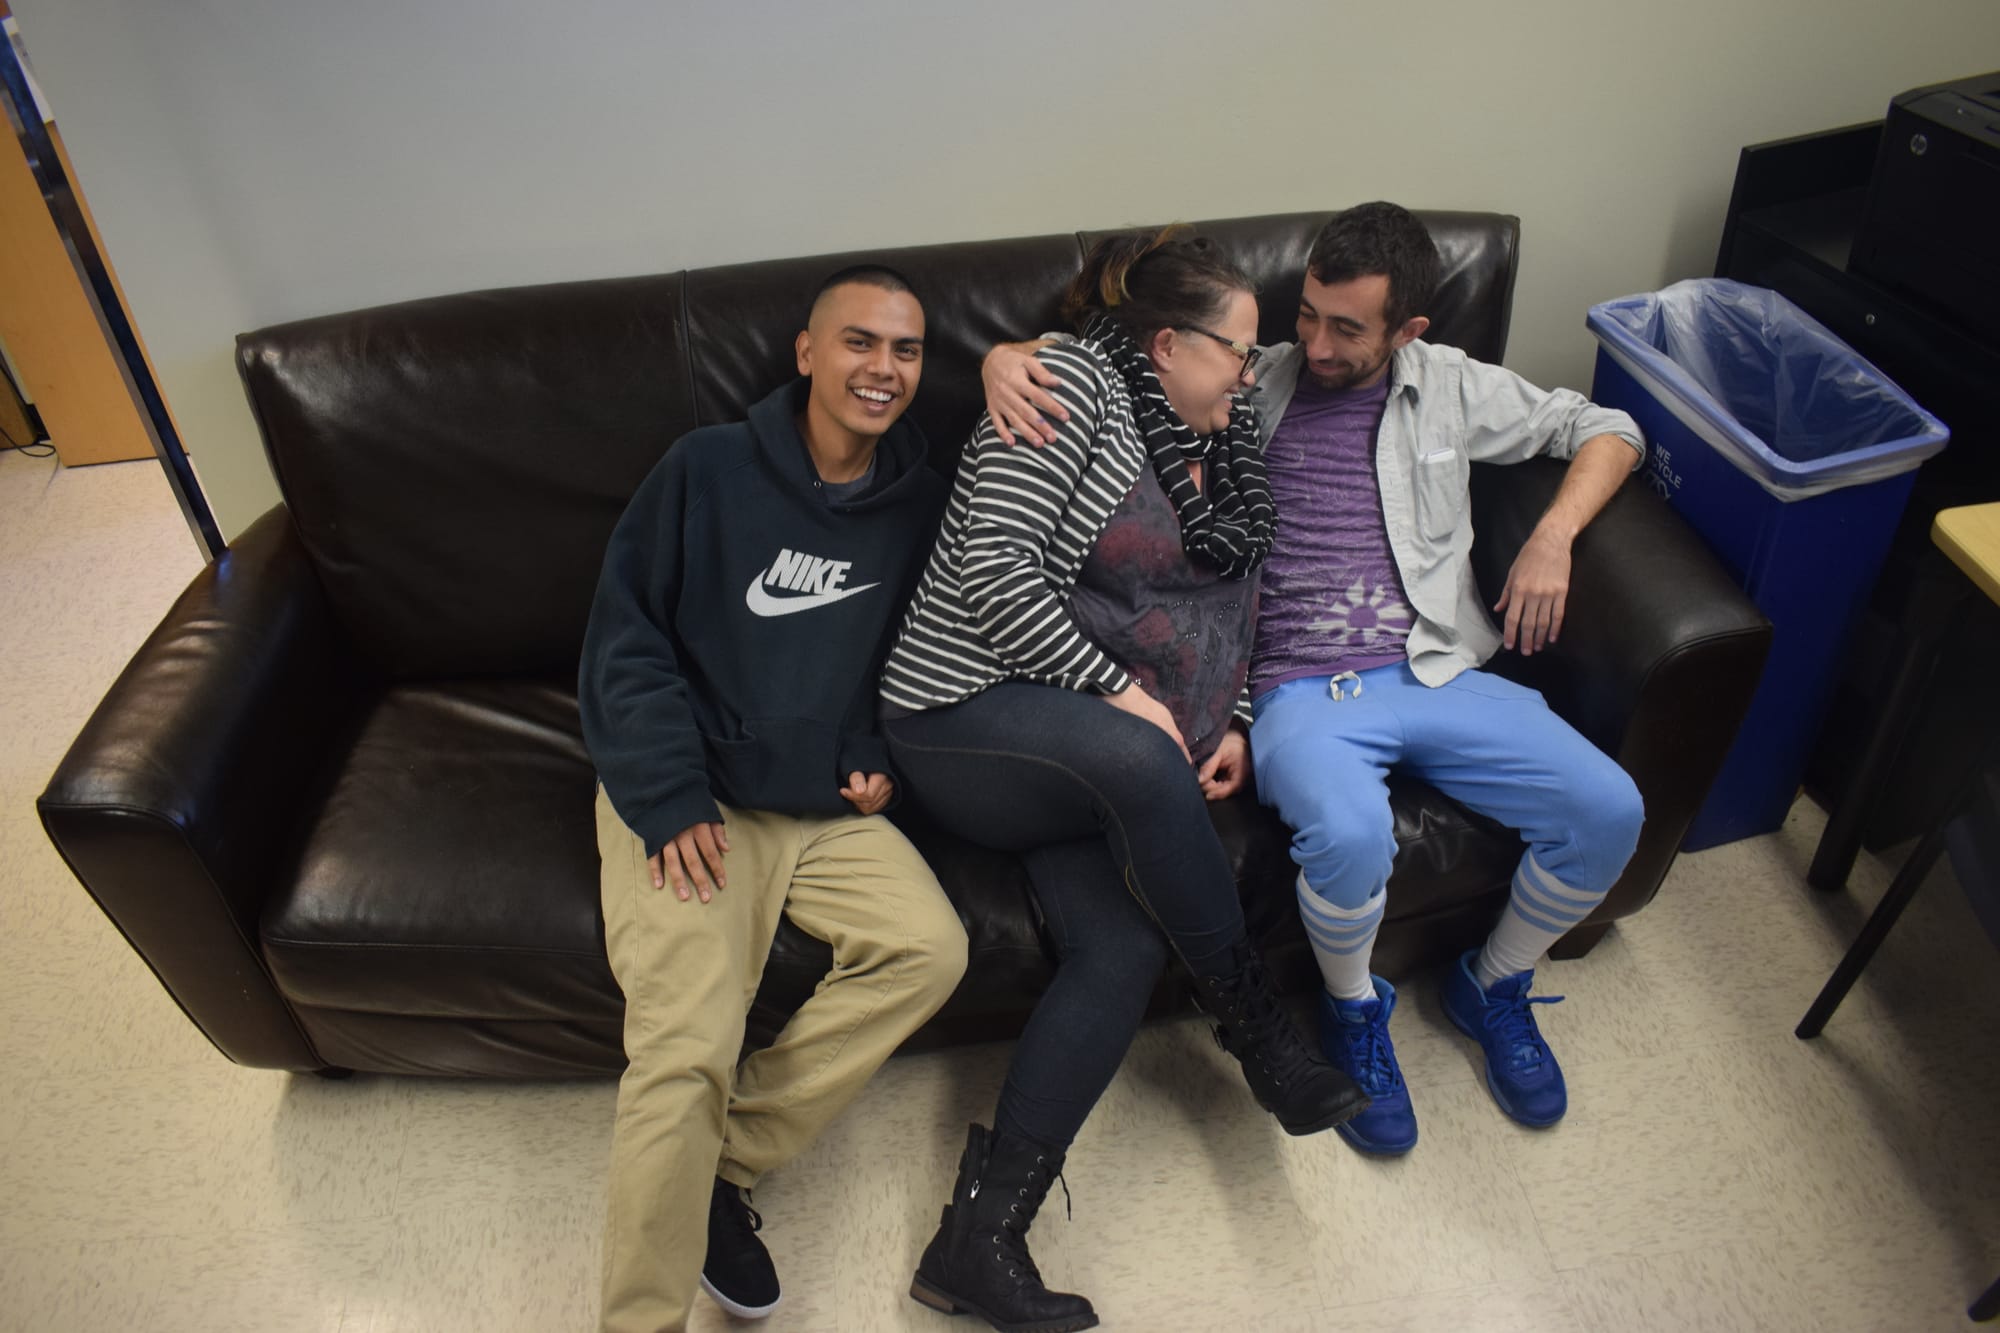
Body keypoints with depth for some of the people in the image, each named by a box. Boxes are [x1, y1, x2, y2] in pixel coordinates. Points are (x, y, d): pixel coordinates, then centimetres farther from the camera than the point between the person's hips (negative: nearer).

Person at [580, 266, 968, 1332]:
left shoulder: (919, 501, 8)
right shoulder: (708, 471, -2)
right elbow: (625, 644, -3)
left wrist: (880, 760, 4)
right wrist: (670, 801, -13)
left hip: (831, 806, 4)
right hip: (688, 801, -4)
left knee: (929, 947, -21)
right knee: (687, 1053, -21)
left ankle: (726, 1160, -5)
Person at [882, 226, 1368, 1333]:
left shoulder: (1212, 462, 20)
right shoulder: (1076, 383, -5)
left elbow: (1219, 623, 26)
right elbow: (993, 568, -16)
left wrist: (1230, 723, 7)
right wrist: (1119, 691, -17)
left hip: (1090, 767, 7)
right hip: (964, 720, -7)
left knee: (1126, 945, -20)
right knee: (1140, 757, -37)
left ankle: (978, 1241, -16)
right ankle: (1260, 1035, -15)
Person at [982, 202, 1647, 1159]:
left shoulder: (1451, 389, 14)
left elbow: (1605, 431, 22)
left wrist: (1554, 535, 4)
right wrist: (1007, 358, -11)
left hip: (1439, 677, 3)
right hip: (1304, 694, -3)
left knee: (1608, 812, -17)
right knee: (1350, 838, -35)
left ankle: (1492, 986, 15)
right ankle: (1353, 1008, 2)